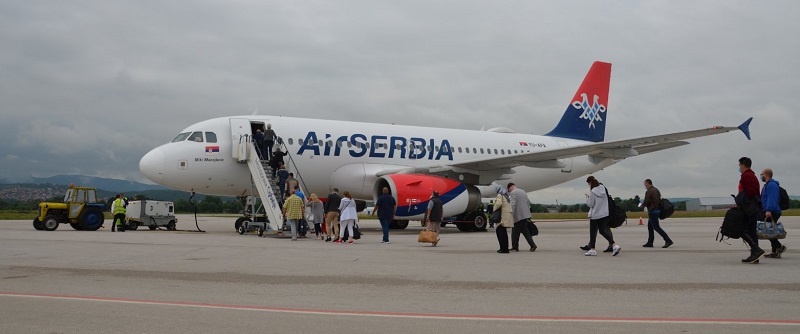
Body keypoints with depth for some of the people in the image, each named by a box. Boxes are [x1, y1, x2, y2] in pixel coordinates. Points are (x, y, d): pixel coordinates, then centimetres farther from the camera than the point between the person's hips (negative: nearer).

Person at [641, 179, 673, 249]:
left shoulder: (649, 192, -16)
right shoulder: (656, 190, 13)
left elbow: (646, 202, -19)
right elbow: (659, 200, 19)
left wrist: (641, 205, 3)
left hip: (652, 211, -10)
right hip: (657, 210, 10)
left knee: (656, 227, -7)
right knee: (650, 226, 15)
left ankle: (668, 240, -11)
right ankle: (650, 243, 17)